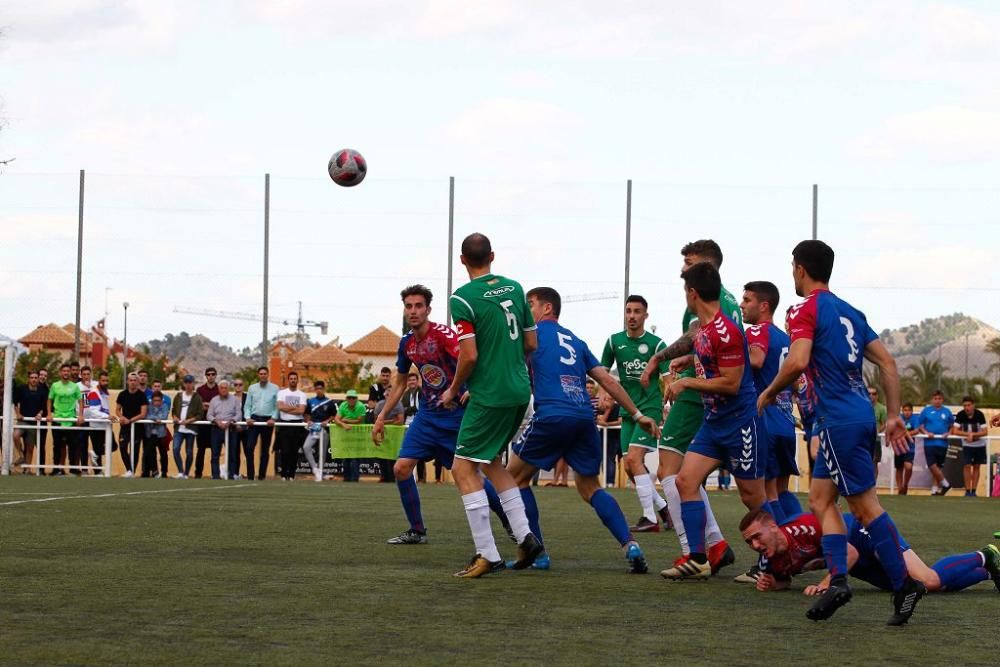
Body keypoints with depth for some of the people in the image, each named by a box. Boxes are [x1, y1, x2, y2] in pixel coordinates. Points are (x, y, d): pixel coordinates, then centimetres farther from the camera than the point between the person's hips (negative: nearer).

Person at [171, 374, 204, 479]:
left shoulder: (197, 398, 1)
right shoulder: (179, 396, 12)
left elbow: (200, 414, -3)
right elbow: (173, 410, 19)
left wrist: (189, 420, -14)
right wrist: (175, 417, -2)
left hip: (190, 428, -2)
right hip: (178, 428, 2)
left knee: (189, 452, 2)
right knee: (176, 449, -15)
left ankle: (186, 474, 13)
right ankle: (180, 472, -13)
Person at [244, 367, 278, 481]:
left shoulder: (274, 388, 3)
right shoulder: (252, 388, 9)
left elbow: (277, 406, 1)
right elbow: (247, 405, 9)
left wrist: (273, 418, -11)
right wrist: (247, 417, -5)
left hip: (268, 421, -1)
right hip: (254, 420, 1)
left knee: (265, 450, 5)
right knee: (249, 447, -11)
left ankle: (262, 475, 11)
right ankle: (250, 475, -7)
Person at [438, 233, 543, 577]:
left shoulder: (463, 298, -13)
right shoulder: (514, 288, 8)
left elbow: (469, 356, -17)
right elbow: (532, 343, 12)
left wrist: (453, 390, -2)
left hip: (489, 395, -8)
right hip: (520, 391, 8)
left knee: (464, 469, -1)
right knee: (491, 461, 22)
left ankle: (487, 555, -7)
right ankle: (526, 537, 15)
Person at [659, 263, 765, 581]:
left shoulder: (725, 331, -20)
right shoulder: (704, 329, 9)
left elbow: (731, 383, -20)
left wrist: (686, 383, -15)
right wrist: (691, 360, 14)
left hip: (740, 423, -9)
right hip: (713, 421, 9)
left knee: (753, 497, 0)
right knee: (685, 480, -1)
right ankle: (698, 560, -1)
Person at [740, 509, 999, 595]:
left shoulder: (804, 529, -37)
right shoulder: (770, 560, -14)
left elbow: (851, 554, -29)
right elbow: (784, 581, 10)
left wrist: (826, 583, -35)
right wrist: (772, 584, -13)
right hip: (861, 566, 7)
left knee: (929, 581, -20)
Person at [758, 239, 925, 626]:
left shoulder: (806, 309, -6)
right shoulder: (851, 312, 17)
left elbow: (797, 362, -21)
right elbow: (888, 364, 15)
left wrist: (769, 392, -4)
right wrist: (894, 416, 18)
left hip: (839, 420, -8)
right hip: (860, 415, 8)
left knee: (865, 505, -6)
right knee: (820, 499, 12)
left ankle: (904, 585, -7)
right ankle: (838, 580, 2)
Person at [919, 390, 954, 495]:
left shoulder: (947, 411, 6)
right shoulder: (926, 410, 3)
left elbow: (952, 426, 15)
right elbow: (920, 426, 7)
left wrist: (948, 433, -4)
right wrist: (926, 433, -11)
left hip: (942, 442, 1)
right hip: (929, 442, -1)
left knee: (939, 467, 6)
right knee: (932, 466, -12)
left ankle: (936, 488, 17)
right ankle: (945, 484, 4)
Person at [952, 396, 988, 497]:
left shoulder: (980, 415, -20)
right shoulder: (960, 415, -17)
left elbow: (985, 432, -21)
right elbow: (955, 431, -20)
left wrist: (972, 434, -31)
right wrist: (968, 434, -29)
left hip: (980, 444, 0)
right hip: (967, 445, 0)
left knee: (976, 466, 3)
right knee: (967, 466, -10)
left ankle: (973, 491, 8)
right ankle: (967, 491, -5)